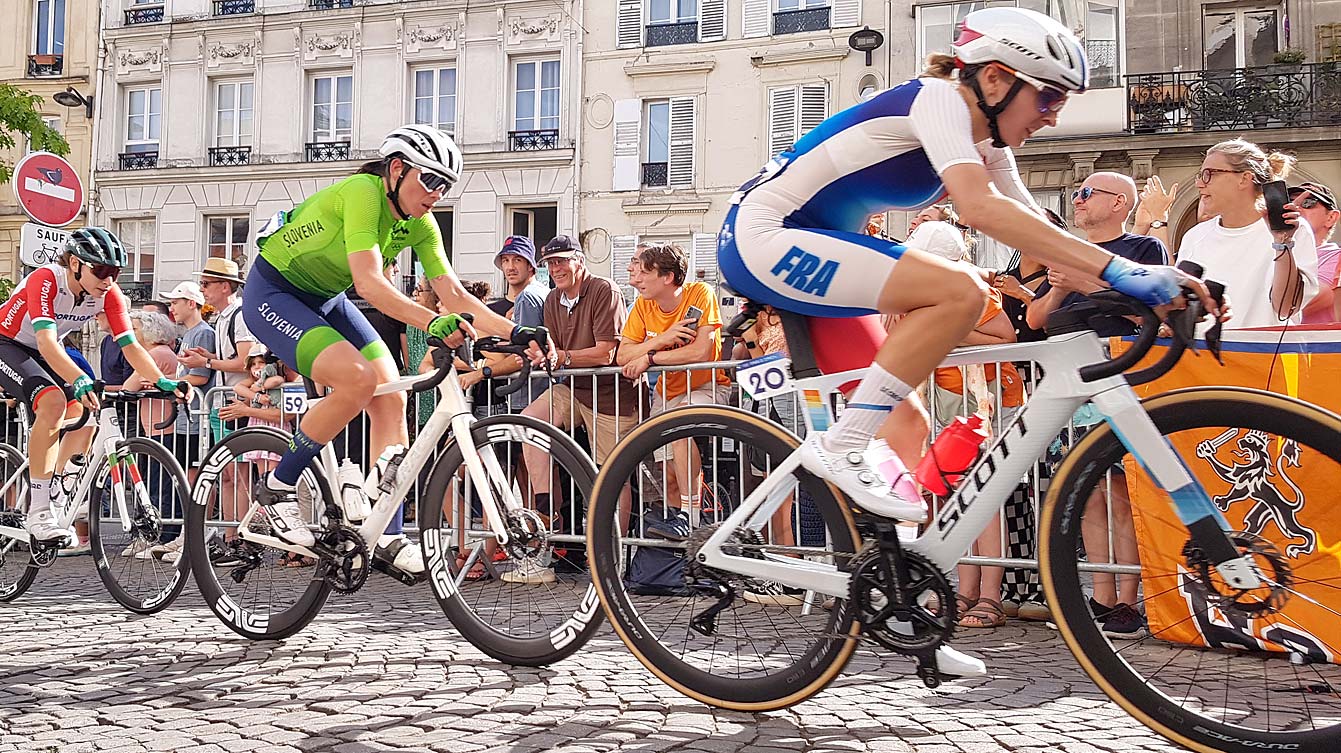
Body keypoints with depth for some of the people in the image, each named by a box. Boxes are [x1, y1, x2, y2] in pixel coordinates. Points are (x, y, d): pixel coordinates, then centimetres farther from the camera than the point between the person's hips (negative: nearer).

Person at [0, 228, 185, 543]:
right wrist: (81, 381, -59)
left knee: (84, 416, -10)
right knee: (53, 401, -31)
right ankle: (37, 512, -27)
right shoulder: (45, 280, -32)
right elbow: (46, 343, -43)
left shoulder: (108, 293, -15)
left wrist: (162, 382, -35)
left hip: (42, 353, 7)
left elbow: (130, 346, -19)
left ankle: (61, 501, 6)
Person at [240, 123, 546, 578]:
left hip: (324, 300, 8)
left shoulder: (419, 225, -5)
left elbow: (454, 293, -10)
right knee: (358, 379, -28)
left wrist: (516, 333, -21)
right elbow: (369, 283, -38)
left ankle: (387, 536, -4)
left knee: (391, 397, -8)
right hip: (272, 294, -8)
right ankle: (279, 487, -8)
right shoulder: (362, 193, -27)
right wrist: (434, 323, -50)